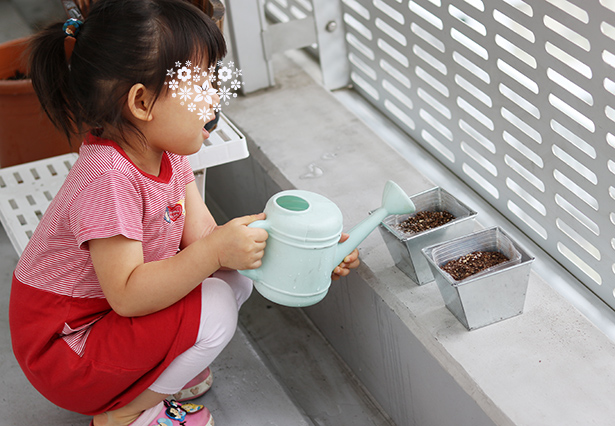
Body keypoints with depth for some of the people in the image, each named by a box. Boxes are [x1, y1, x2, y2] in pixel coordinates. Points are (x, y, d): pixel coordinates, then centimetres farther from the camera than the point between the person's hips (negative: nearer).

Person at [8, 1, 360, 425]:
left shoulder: (165, 153, -2)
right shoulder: (109, 179, -32)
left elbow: (202, 237, -5)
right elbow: (126, 295, -33)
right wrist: (217, 250, -40)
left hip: (109, 313, 9)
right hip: (61, 346, -9)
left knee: (237, 276, -1)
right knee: (213, 311, -24)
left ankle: (157, 372, 9)